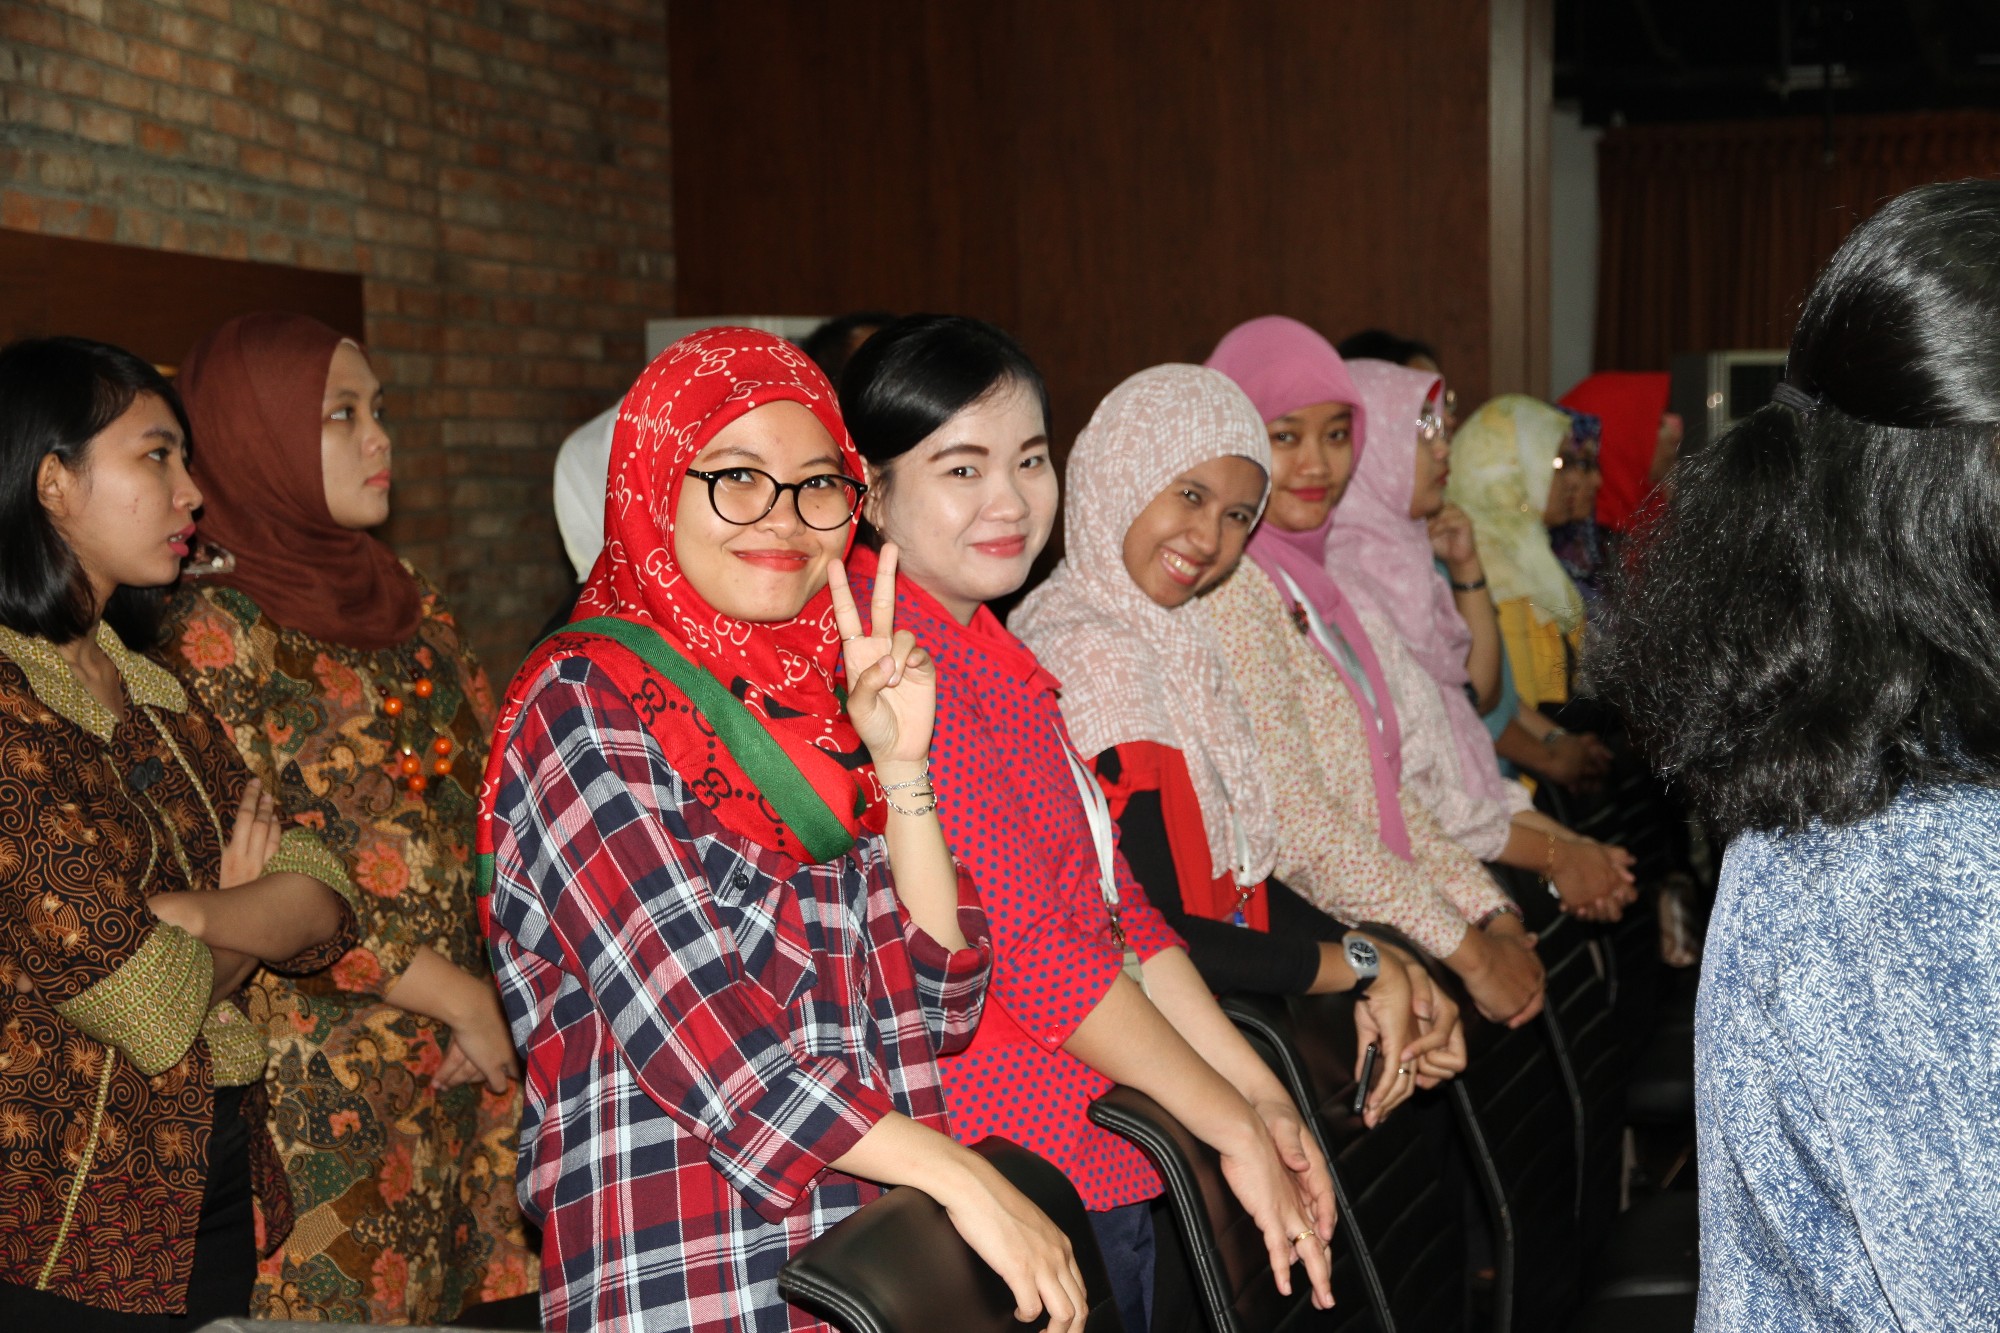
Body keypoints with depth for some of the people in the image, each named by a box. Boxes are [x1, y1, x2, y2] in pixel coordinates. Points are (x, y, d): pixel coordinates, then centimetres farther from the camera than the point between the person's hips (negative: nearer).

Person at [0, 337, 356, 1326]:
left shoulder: (153, 690, 10)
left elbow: (324, 907, 1)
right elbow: (149, 1002, -19)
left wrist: (181, 913, -16)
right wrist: (245, 926, 1)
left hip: (222, 1198, 7)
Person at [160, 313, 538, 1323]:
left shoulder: (408, 603, 11)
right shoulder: (216, 630, -9)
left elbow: (488, 804, 13)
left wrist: (497, 995, -1)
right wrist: (452, 992, -10)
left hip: (472, 1054, 6)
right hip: (327, 1065, -6)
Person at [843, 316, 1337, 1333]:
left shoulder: (991, 652, 13)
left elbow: (1117, 903, 12)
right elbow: (1027, 943, -20)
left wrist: (1259, 1093, 4)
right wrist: (1237, 1130, -14)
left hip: (1104, 1159, 9)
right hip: (1014, 1166, -9)